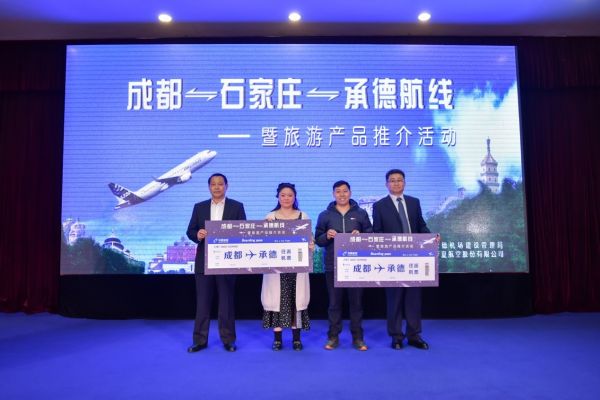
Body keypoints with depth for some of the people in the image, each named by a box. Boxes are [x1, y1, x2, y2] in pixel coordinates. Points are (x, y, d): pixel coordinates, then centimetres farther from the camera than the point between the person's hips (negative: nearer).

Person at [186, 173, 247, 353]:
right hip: (204, 261, 2)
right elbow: (190, 231, 7)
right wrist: (198, 235, -15)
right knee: (202, 302, 7)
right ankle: (200, 340, 17)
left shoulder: (237, 207, 3)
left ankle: (228, 340, 17)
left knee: (227, 302, 6)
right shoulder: (199, 207, 9)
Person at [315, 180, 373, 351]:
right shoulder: (325, 215, 6)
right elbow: (318, 240, 6)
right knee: (334, 302, 7)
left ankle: (357, 337, 18)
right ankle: (333, 336, 17)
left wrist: (361, 236, -14)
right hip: (333, 266, 0)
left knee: (356, 301, 7)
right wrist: (327, 236, -14)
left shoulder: (361, 213, 6)